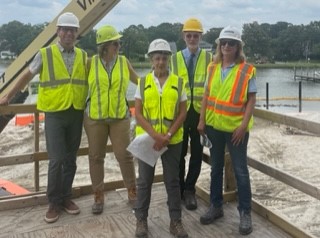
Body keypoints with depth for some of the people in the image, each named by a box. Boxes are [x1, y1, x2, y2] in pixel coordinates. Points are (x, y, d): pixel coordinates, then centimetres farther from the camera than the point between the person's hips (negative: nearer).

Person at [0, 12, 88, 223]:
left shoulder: (83, 56, 7)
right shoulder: (45, 54, -2)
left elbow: (92, 80, 18)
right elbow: (27, 77, 6)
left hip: (76, 114, 3)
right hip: (54, 114, -3)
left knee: (70, 160, 10)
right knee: (56, 160, -5)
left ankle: (66, 197, 24)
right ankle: (54, 202, 11)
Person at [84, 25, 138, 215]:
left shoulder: (124, 61, 2)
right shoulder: (91, 62, -2)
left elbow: (137, 80, 14)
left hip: (120, 117, 0)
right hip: (95, 117, 0)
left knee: (125, 155, 1)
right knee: (96, 157, 7)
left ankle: (132, 191, 20)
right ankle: (99, 196, 21)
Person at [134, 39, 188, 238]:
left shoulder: (178, 83, 1)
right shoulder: (143, 83, 1)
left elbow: (182, 113, -1)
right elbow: (138, 114, -3)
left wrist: (167, 136, -13)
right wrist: (154, 135, -16)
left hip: (172, 140, 0)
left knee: (172, 180, 8)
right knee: (145, 180, 8)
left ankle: (176, 221, 21)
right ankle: (141, 219, 23)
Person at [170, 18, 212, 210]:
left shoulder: (209, 58, 2)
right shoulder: (175, 59, 6)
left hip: (200, 112, 0)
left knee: (197, 153, 6)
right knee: (179, 153, 10)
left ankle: (189, 190, 22)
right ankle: (179, 189, 27)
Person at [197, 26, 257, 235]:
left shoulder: (247, 70, -8)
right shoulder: (213, 68, 5)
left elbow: (251, 100, -8)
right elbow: (207, 95, 8)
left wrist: (243, 125, -15)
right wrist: (202, 120, 3)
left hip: (236, 127, -4)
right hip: (214, 125, 5)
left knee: (240, 170, 4)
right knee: (216, 167, 15)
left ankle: (245, 212, 18)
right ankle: (216, 206, 29)